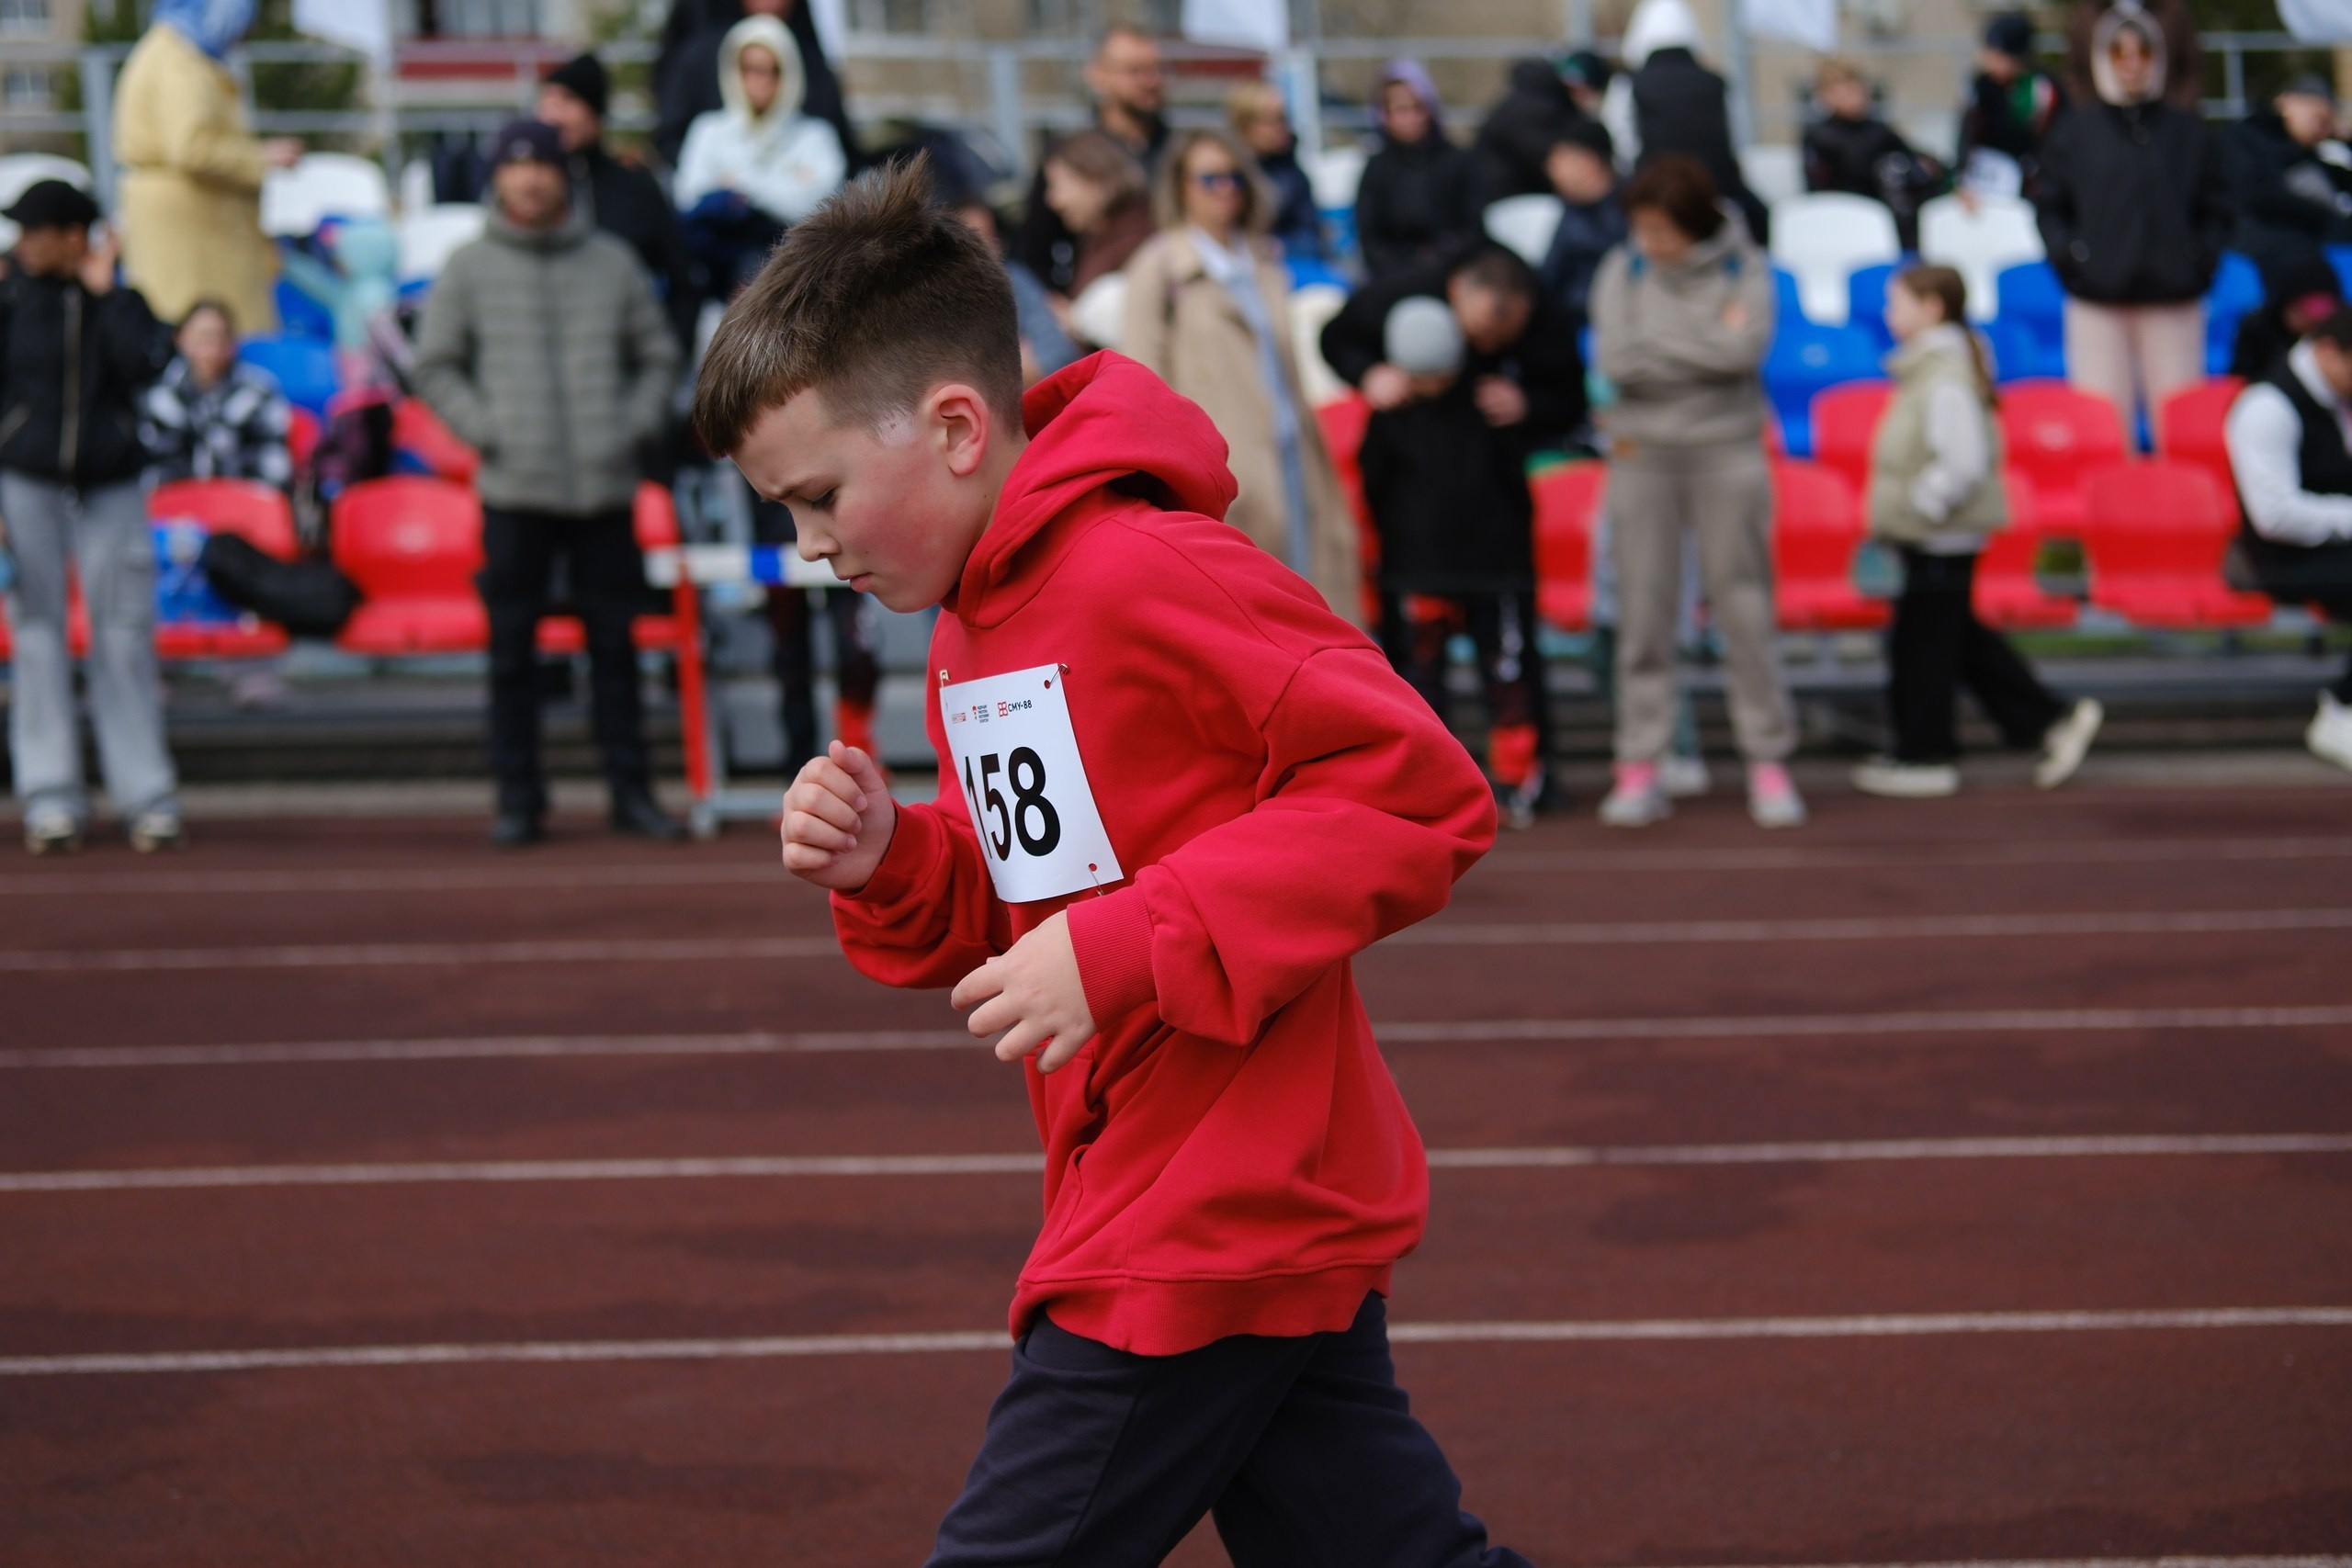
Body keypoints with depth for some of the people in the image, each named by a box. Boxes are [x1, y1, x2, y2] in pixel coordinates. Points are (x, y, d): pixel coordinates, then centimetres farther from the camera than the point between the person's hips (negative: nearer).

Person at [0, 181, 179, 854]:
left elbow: (145, 365, -15)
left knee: (124, 635, 0)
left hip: (111, 488, 0)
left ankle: (146, 795, 3)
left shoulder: (122, 300, 4)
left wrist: (104, 292, -10)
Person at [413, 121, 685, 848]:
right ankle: (518, 798, 5)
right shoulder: (470, 267, 5)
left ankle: (631, 790, 10)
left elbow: (658, 354, 14)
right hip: (513, 488, -1)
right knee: (512, 647, 0)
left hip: (605, 487, 1)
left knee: (615, 641, 4)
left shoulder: (613, 262, 10)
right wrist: (483, 428, -6)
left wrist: (638, 424, 0)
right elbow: (435, 365, 6)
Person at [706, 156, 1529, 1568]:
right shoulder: (976, 627, 13)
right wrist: (891, 865, -1)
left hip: (1211, 1241, -9)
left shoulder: (1148, 573, -18)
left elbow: (1425, 793, -22)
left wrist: (1124, 950, -25)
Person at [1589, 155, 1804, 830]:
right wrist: (1709, 343, -11)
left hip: (1727, 452, -1)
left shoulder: (1744, 267, -2)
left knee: (1745, 607, 0)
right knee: (1644, 609, 1)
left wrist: (1659, 341, -12)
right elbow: (1616, 358, -11)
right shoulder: (1623, 271, 1)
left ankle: (1768, 762, 6)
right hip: (1643, 451, 1)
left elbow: (1747, 347, -17)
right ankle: (1639, 768, 5)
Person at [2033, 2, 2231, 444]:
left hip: (2173, 300, 1)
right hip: (2097, 301, -1)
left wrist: (2202, 262, -1)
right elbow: (2050, 208, 9)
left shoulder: (2187, 131, 12)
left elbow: (2215, 209, 12)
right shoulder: (2075, 131, 9)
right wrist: (2069, 259, -5)